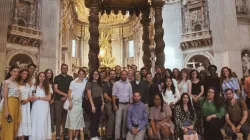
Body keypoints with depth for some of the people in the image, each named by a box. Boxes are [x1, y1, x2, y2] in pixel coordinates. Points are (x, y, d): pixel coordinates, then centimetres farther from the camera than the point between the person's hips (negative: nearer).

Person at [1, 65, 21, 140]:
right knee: (8, 126, -2)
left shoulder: (16, 83, 15)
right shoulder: (7, 82, -7)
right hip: (9, 104, -7)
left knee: (14, 126, 12)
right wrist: (6, 110, -20)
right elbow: (5, 97, -13)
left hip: (16, 105, 8)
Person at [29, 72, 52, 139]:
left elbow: (49, 98, 0)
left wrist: (38, 97, -7)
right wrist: (32, 98, -16)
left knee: (43, 123, -2)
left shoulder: (48, 87, 8)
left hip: (44, 108, 0)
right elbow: (32, 99, 7)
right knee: (35, 123, -2)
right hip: (36, 107, 1)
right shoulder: (34, 86, 10)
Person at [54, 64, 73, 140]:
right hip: (58, 100, -2)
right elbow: (55, 89, -4)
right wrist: (65, 94, -12)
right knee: (58, 118, -1)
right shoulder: (57, 78, 5)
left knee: (66, 117, 7)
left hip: (67, 100, 2)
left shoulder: (70, 78, 11)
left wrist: (66, 96, -6)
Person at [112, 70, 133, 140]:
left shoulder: (129, 84, 10)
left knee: (125, 121, 10)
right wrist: (114, 105, -12)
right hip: (119, 104, -4)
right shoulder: (116, 83, -2)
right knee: (118, 122, -3)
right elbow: (113, 95, -5)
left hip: (127, 104, 4)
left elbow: (131, 95, 12)